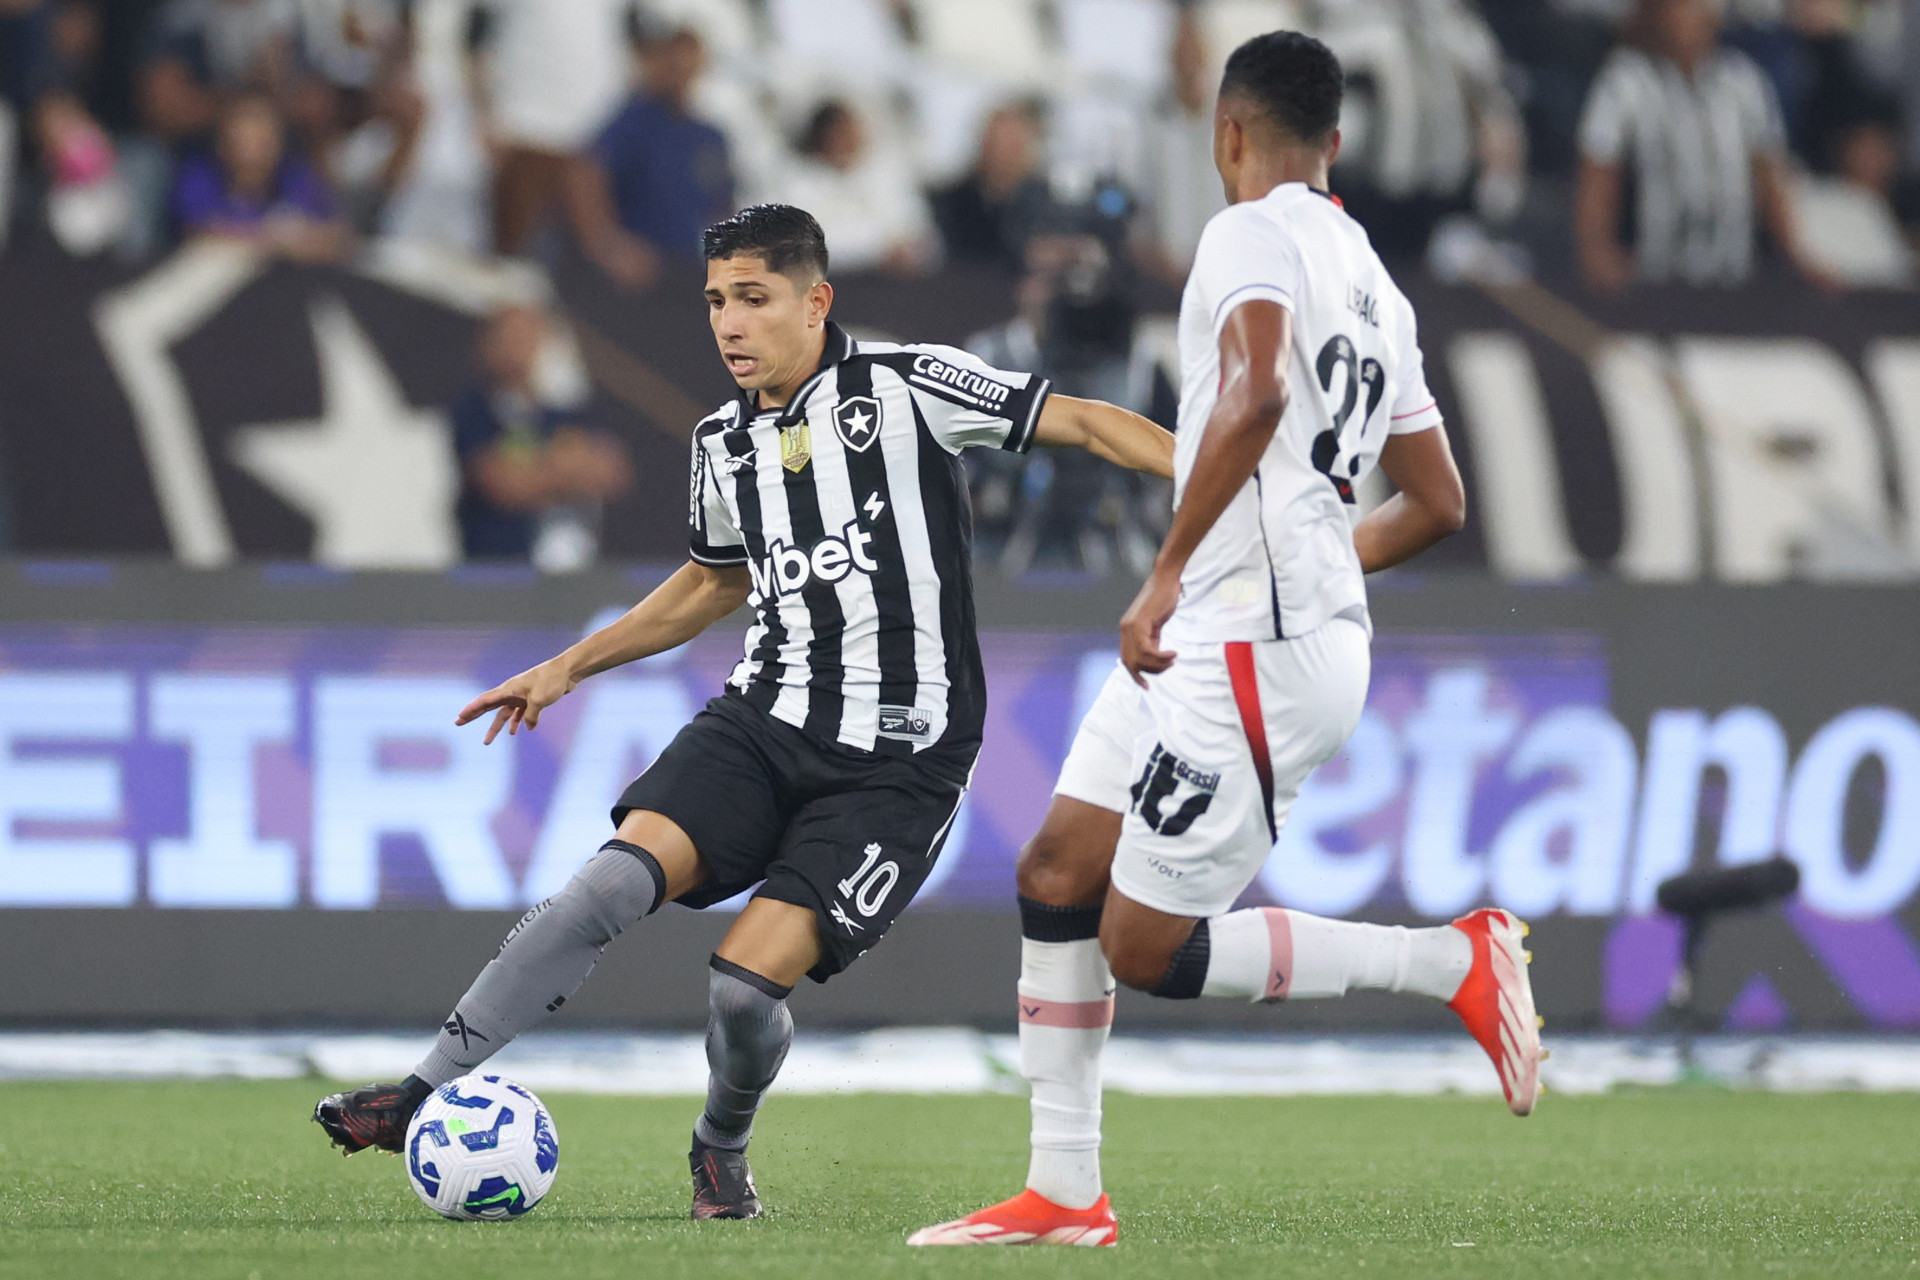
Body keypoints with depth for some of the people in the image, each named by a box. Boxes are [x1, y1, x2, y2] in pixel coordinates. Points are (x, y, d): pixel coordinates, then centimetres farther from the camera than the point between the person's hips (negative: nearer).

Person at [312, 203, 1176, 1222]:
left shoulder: (903, 386, -6)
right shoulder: (724, 445, 12)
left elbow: (1082, 421, -7)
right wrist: (568, 667, 30)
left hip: (895, 763, -5)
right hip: (763, 720, 5)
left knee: (747, 982, -18)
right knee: (620, 875, -22)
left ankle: (723, 1148, 15)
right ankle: (430, 1091, -23)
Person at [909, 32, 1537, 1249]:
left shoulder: (1255, 235, -8)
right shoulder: (1376, 286, 18)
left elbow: (1257, 392, -27)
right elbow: (1437, 506, 22)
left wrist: (1169, 578, -23)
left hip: (1256, 649, -9)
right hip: (1207, 645, 9)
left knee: (1146, 950, -6)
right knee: (1055, 882, 10)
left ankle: (1454, 961, -3)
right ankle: (1065, 1194, 12)